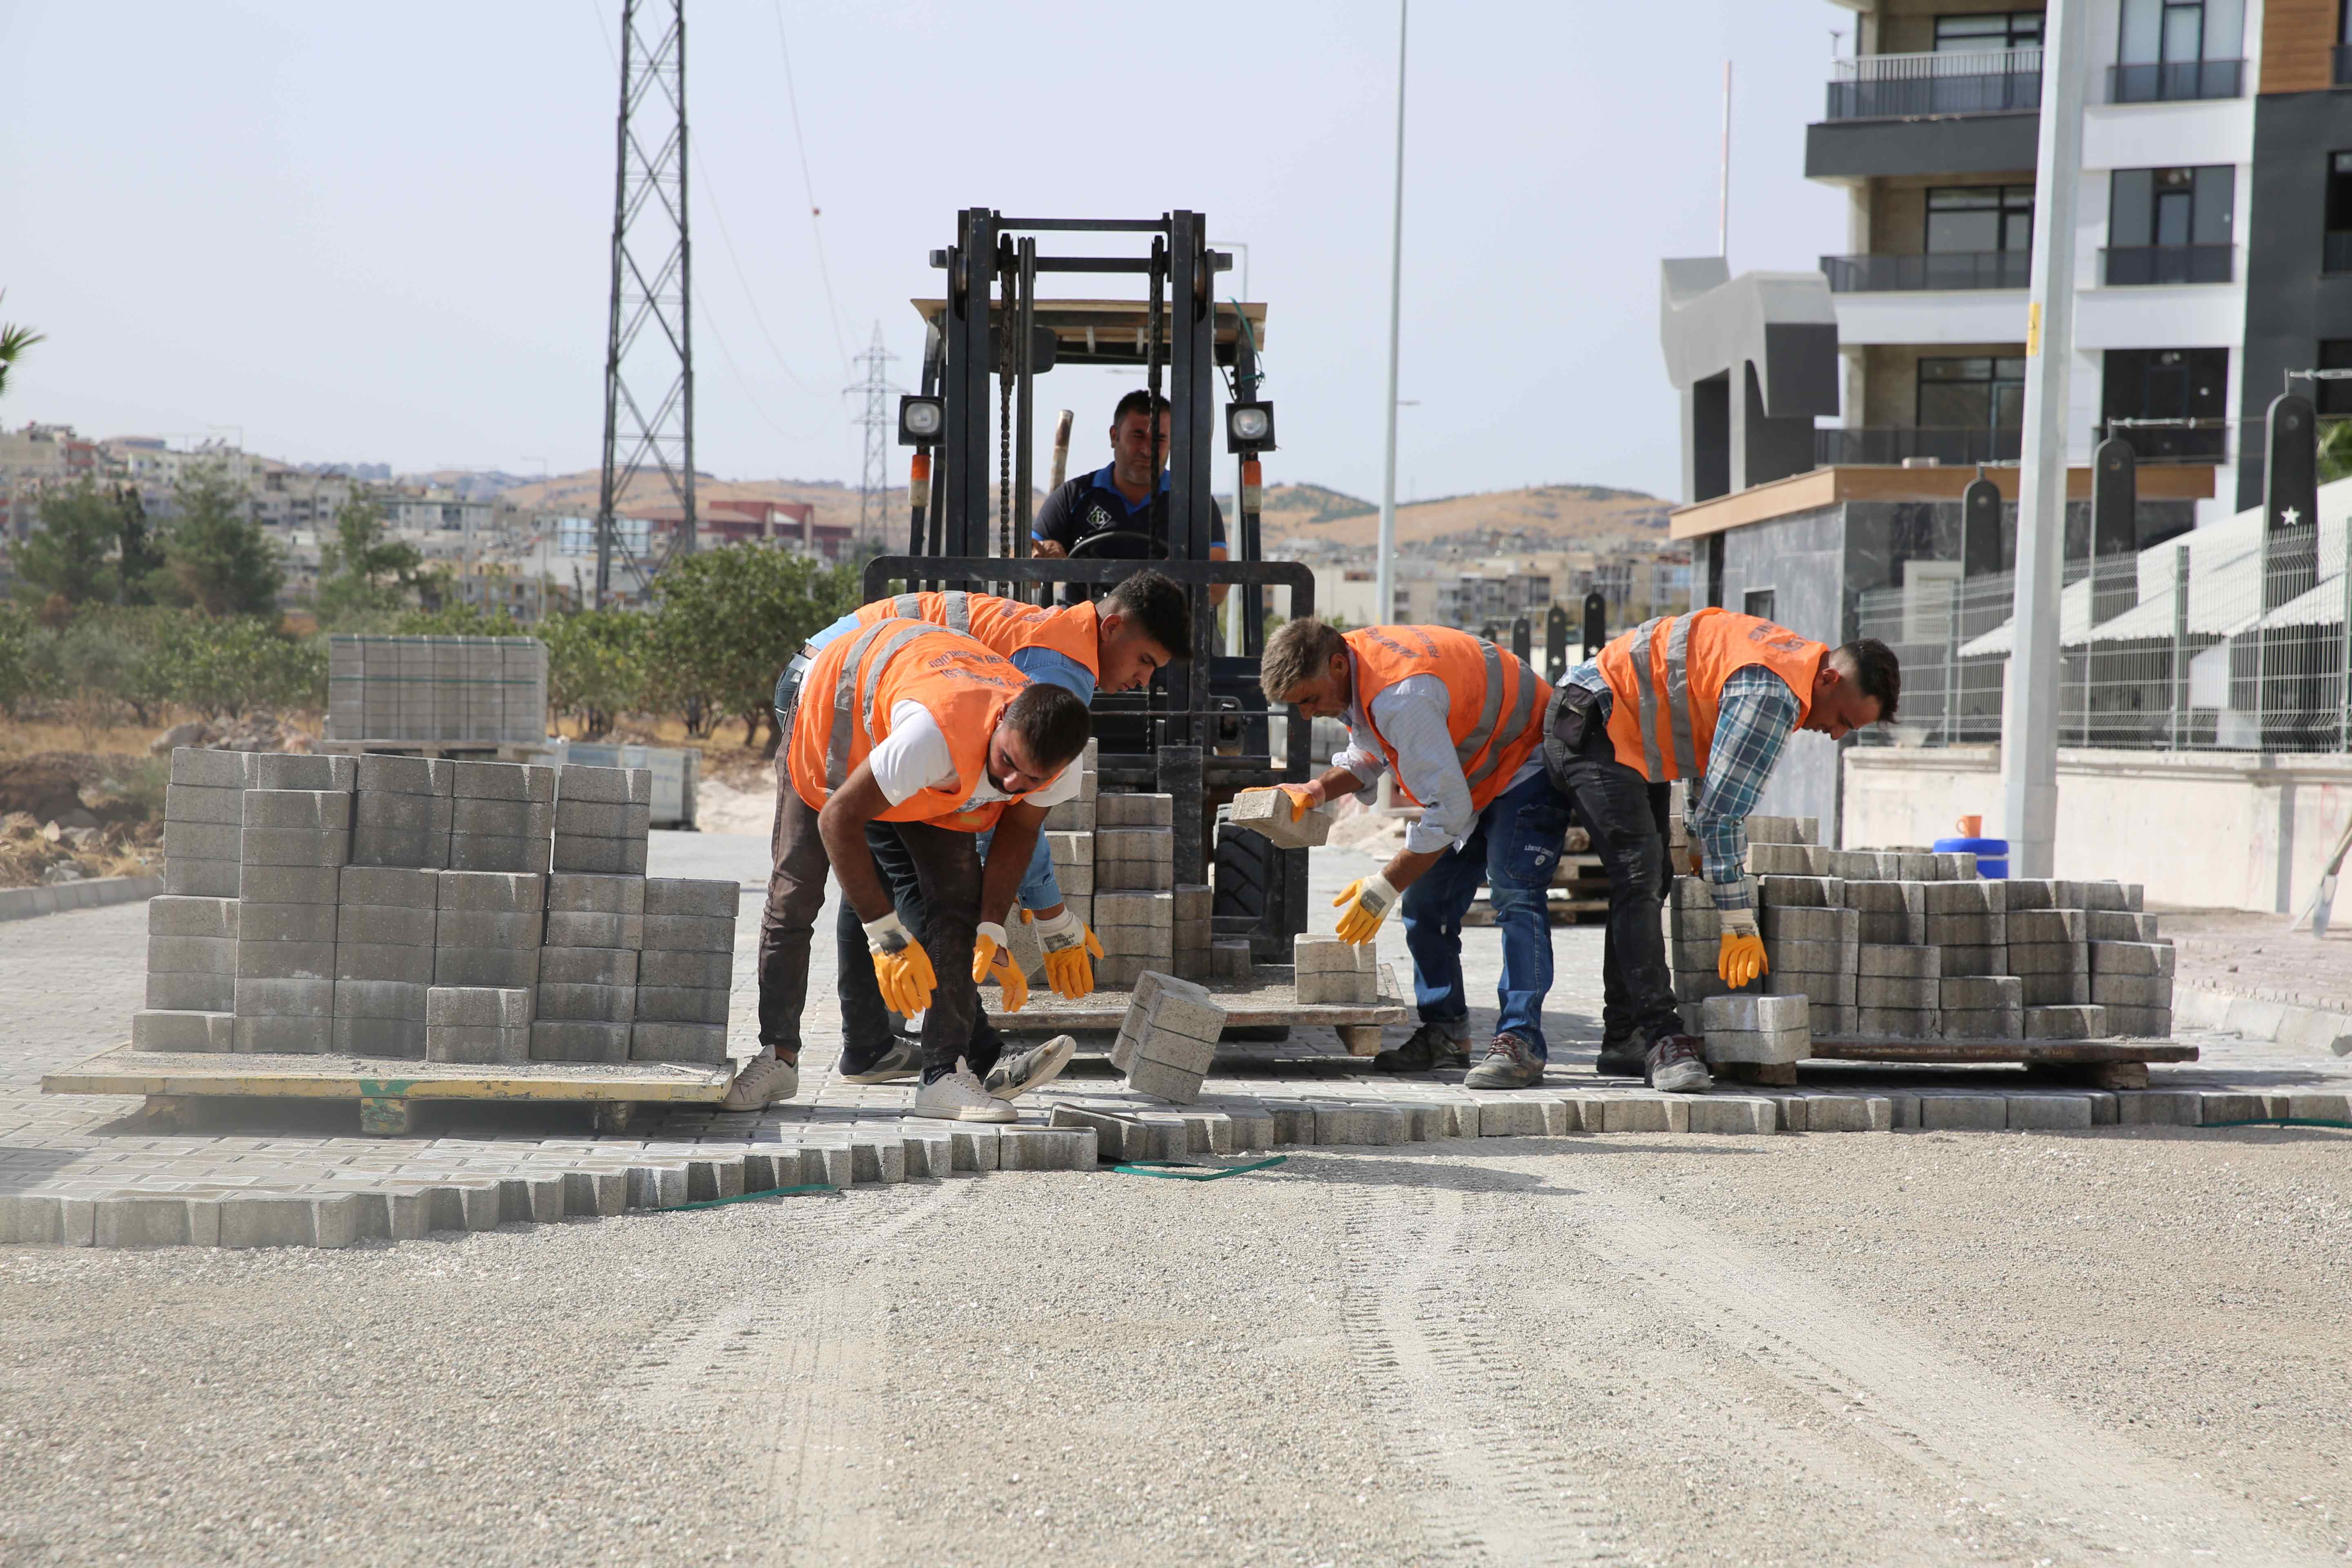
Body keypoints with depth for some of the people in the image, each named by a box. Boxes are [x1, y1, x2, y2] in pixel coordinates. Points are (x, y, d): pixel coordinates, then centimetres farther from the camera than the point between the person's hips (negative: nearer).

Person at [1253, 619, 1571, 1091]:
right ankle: (1444, 1034, 10)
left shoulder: (1403, 696, -37)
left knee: (1516, 896, -23)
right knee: (1425, 901, 4)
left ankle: (1520, 1042, -26)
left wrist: (1385, 887, -28)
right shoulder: (1351, 672, -7)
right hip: (1471, 776, 10)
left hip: (1528, 762, -10)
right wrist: (1315, 791, -8)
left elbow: (1449, 810, -34)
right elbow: (1370, 756, 12)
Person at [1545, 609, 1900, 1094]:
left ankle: (1624, 1041, 13)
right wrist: (1738, 922, -23)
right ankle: (1662, 1037, -26)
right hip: (1594, 722, -11)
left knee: (1645, 882, 10)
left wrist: (1698, 837, 18)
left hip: (1630, 733, 11)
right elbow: (1723, 809, -27)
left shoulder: (1793, 658, 7)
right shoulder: (1771, 694, -26)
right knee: (1640, 877, -20)